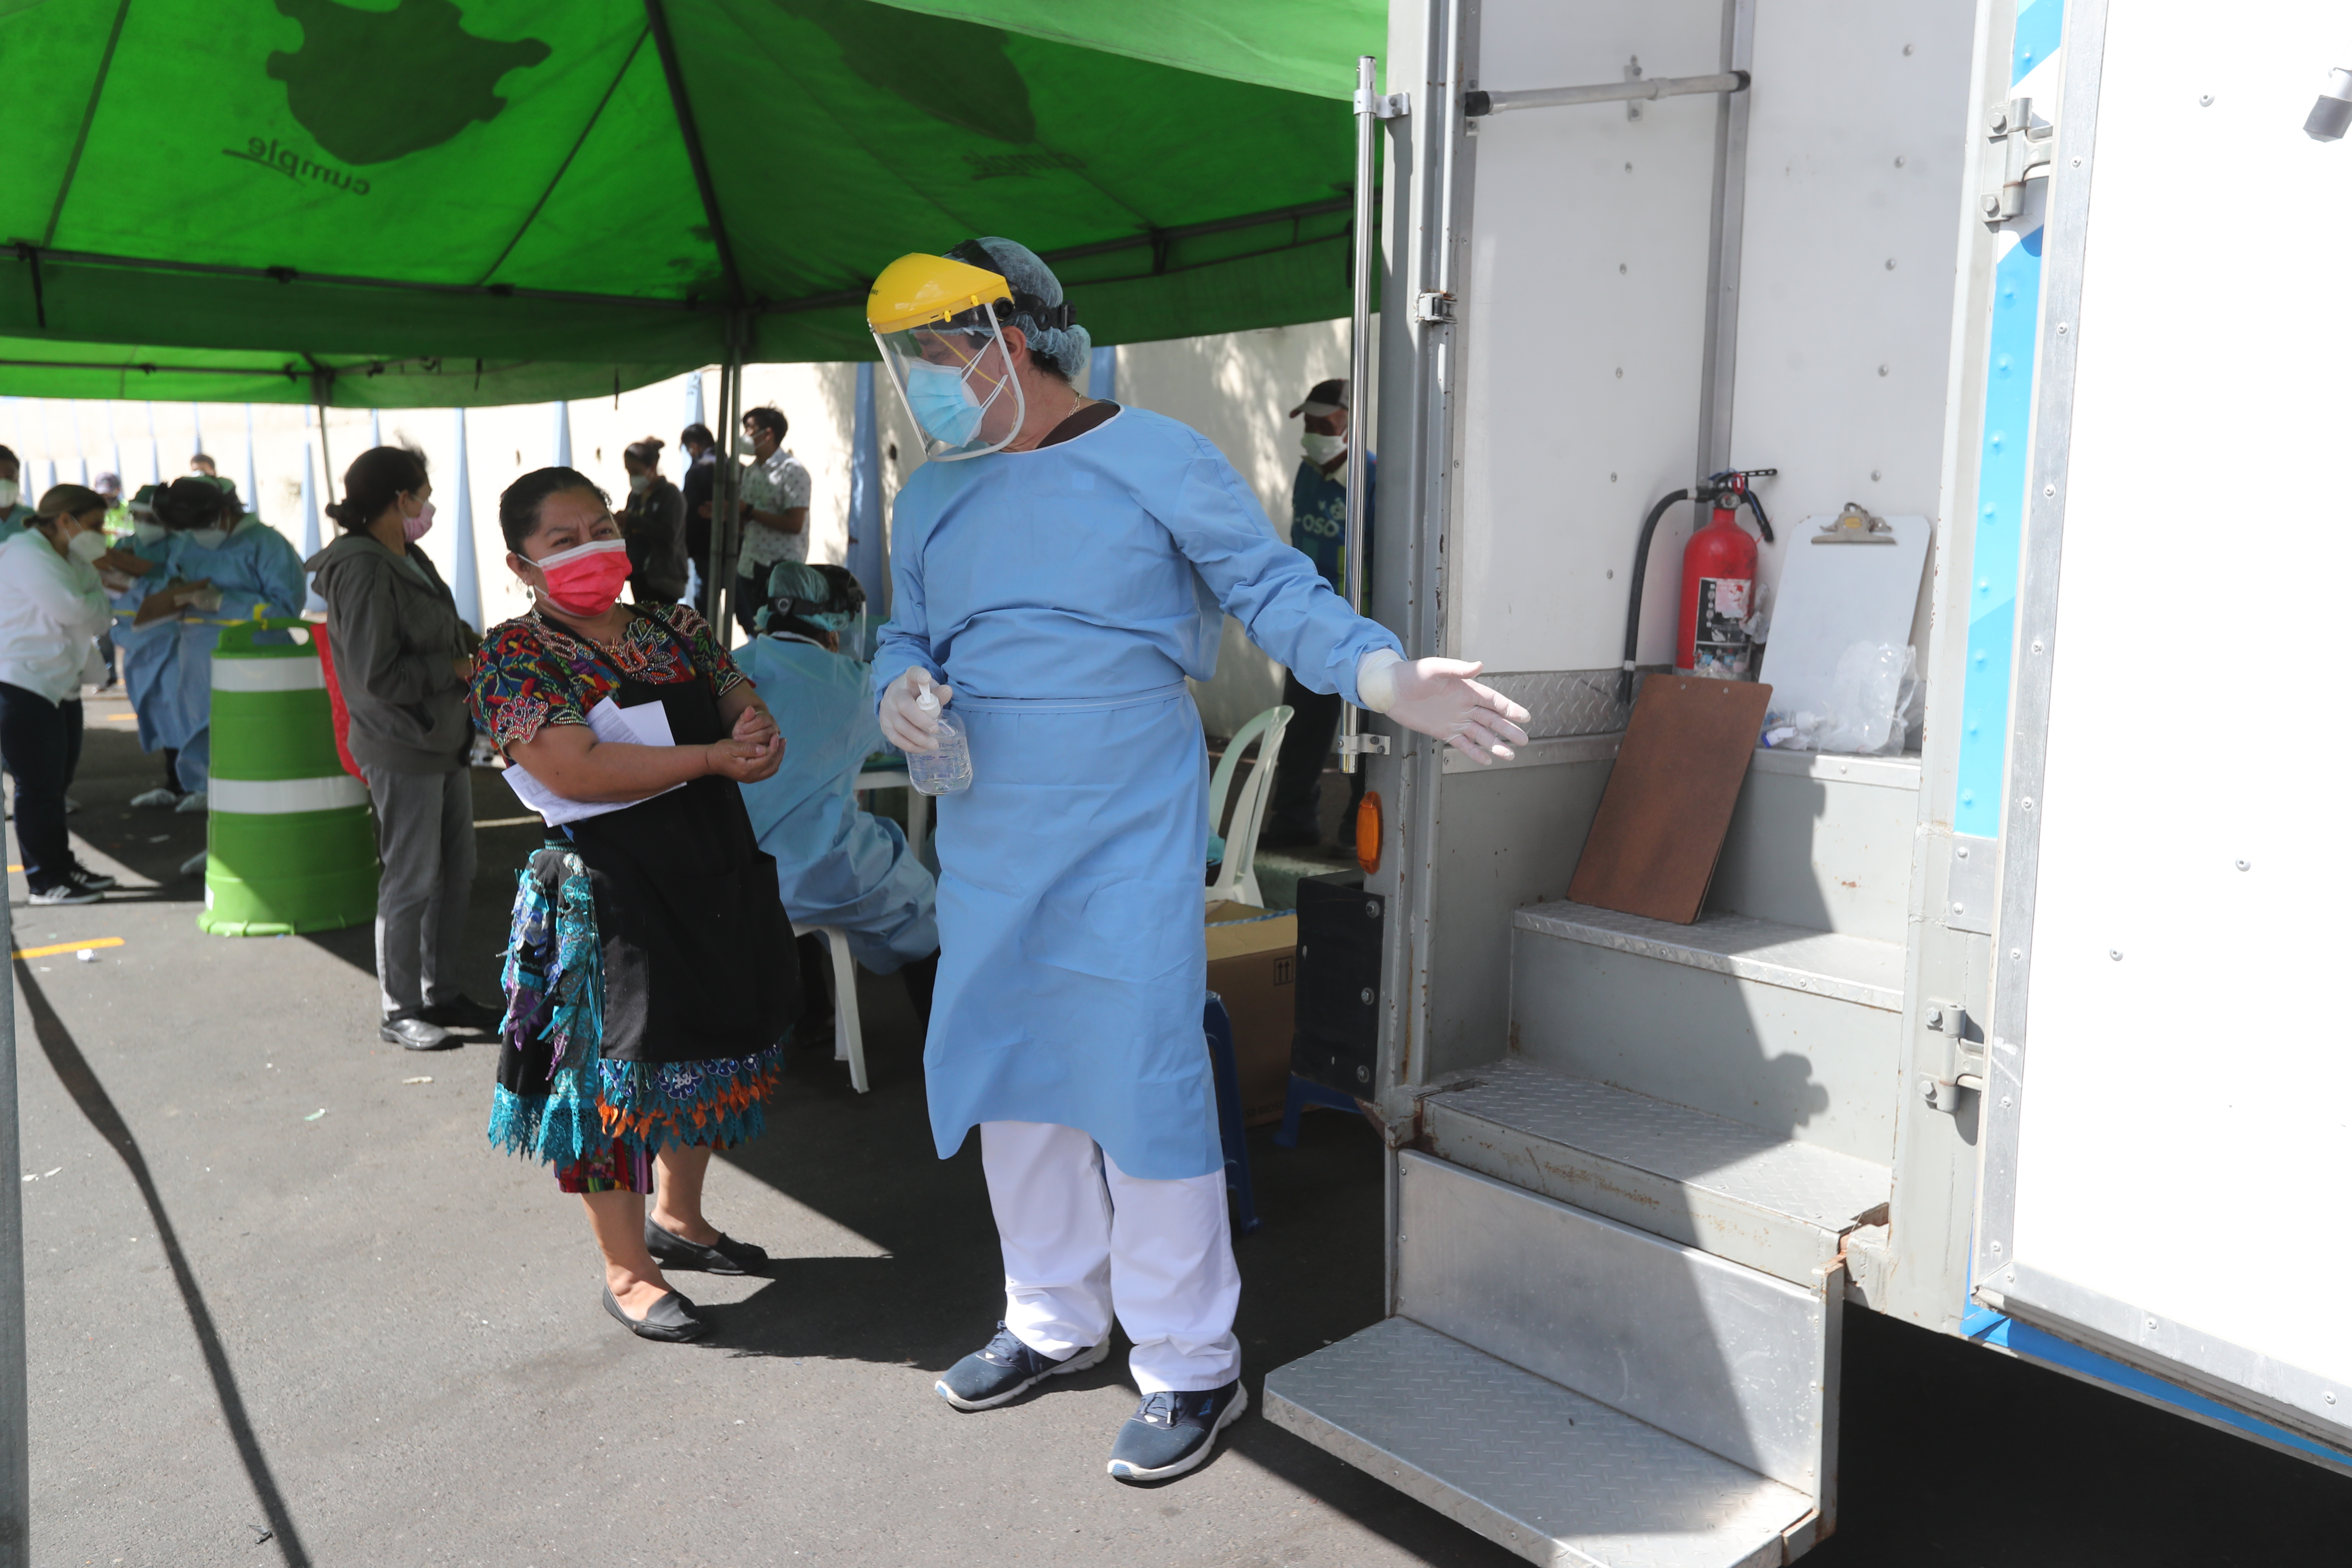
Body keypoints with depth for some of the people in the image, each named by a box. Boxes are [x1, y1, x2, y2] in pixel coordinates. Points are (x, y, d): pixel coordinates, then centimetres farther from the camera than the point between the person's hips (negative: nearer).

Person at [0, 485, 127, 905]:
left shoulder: (69, 559, 18)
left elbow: (97, 621, 11)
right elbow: (73, 610, -23)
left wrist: (93, 575, -2)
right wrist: (94, 582, -3)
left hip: (60, 686, 10)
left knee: (56, 784, 15)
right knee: (39, 787, -5)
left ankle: (62, 867, 24)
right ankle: (45, 881, 2)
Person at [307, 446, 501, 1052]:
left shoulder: (408, 559, 10)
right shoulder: (363, 570, -18)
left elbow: (446, 632, 21)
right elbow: (379, 675, -22)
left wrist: (472, 646, 1)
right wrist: (457, 668, -15)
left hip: (445, 740, 10)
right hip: (402, 750, -10)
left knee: (456, 871, 16)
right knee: (413, 882, 0)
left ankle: (442, 993, 29)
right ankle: (399, 1012, 14)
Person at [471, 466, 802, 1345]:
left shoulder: (677, 630, 10)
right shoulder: (515, 656, -9)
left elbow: (754, 722, 8)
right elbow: (577, 771, -22)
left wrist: (762, 742, -18)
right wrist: (712, 756, -22)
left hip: (717, 873, 7)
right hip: (611, 894, -6)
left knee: (706, 1052, 17)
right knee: (619, 1069, 4)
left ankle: (678, 1220, 38)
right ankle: (627, 1271, 20)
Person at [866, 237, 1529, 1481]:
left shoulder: (1153, 459, -7)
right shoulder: (931, 500, 11)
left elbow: (1274, 590, -7)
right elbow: (909, 636, 18)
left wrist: (1387, 676, -23)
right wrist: (900, 688, -7)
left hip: (1127, 844, -6)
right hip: (987, 846, 7)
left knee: (1144, 1091, -4)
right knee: (1011, 1086, 14)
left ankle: (1189, 1365, 15)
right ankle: (1056, 1319, 35)